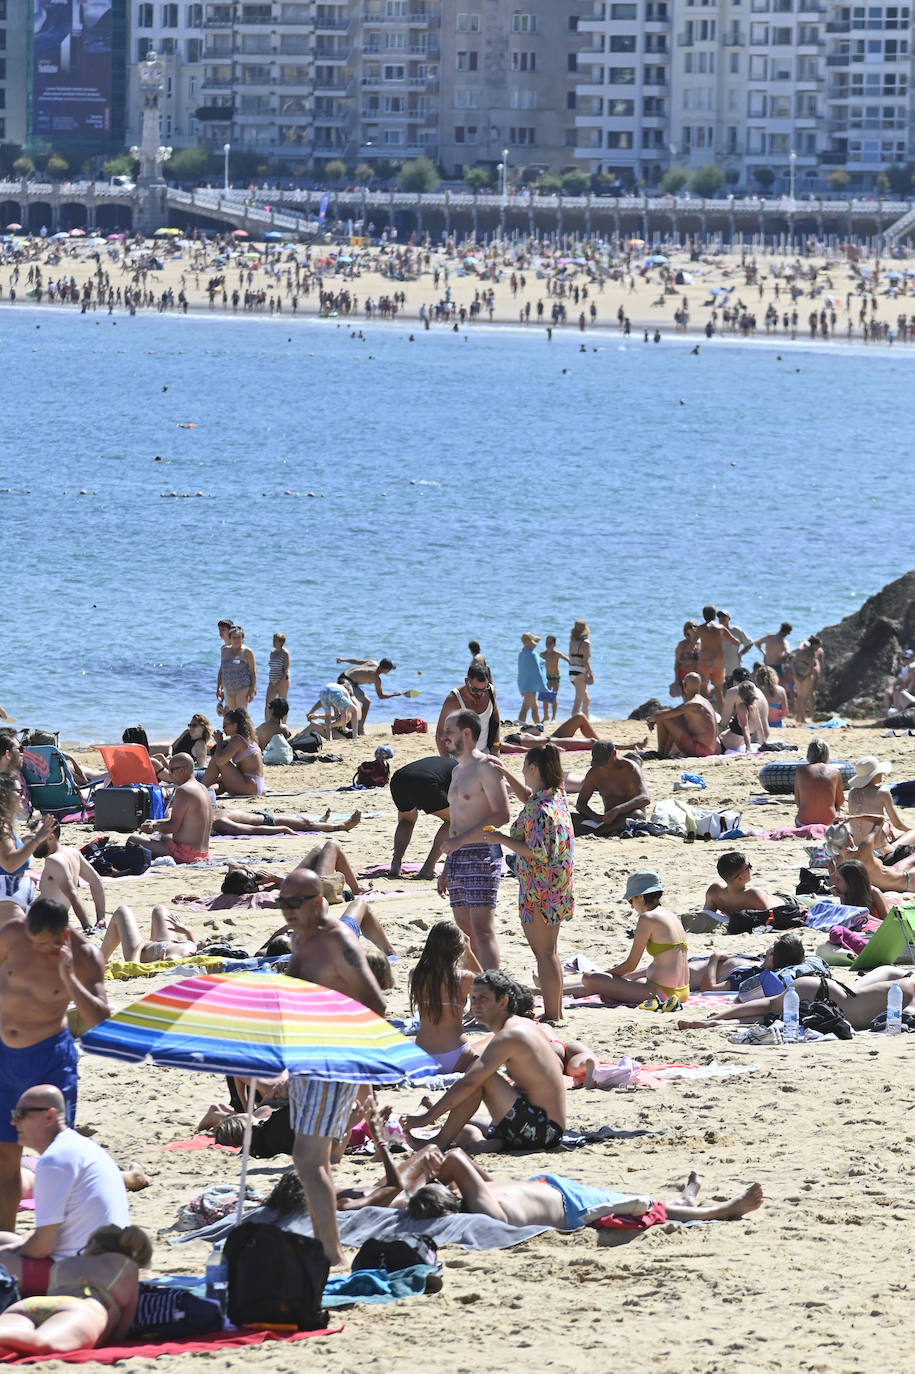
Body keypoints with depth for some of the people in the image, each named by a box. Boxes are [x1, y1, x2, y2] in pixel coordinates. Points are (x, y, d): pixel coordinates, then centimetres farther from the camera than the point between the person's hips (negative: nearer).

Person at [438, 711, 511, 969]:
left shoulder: (485, 768, -9)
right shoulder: (458, 771, 20)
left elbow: (502, 815, -17)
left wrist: (459, 840, -19)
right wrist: (446, 869, 23)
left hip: (481, 855, -9)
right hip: (457, 858, 9)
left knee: (482, 930, -14)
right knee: (467, 931, 7)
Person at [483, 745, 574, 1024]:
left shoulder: (541, 810, -23)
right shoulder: (556, 796, 6)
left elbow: (539, 853, -26)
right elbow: (528, 795, 29)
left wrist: (502, 839, -17)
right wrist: (506, 774, 24)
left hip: (540, 891, -10)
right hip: (557, 889, 10)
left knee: (545, 952, -3)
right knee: (548, 951, 18)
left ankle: (551, 1016, 0)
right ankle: (556, 1012, 24)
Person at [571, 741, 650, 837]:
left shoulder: (630, 768, -11)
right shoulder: (594, 774, 4)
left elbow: (645, 799, -24)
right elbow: (580, 804, 7)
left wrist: (616, 810, -39)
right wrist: (596, 817, -17)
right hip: (608, 820, 5)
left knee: (635, 814, -40)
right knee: (572, 819, -19)